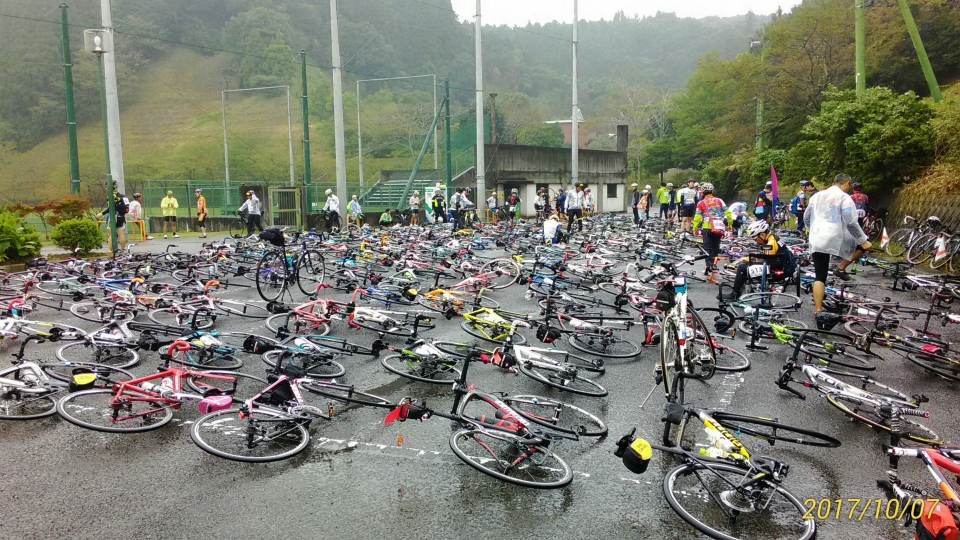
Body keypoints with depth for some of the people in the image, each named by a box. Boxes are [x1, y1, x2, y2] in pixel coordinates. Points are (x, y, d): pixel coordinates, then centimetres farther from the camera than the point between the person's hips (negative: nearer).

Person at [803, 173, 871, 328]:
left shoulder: (817, 195, 15)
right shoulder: (845, 198, -4)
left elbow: (806, 218, 21)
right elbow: (851, 224, -12)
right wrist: (863, 240, -3)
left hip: (817, 241, 6)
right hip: (836, 239, -6)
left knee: (820, 277, 7)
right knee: (861, 243, 20)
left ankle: (818, 312, 0)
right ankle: (841, 269, 15)